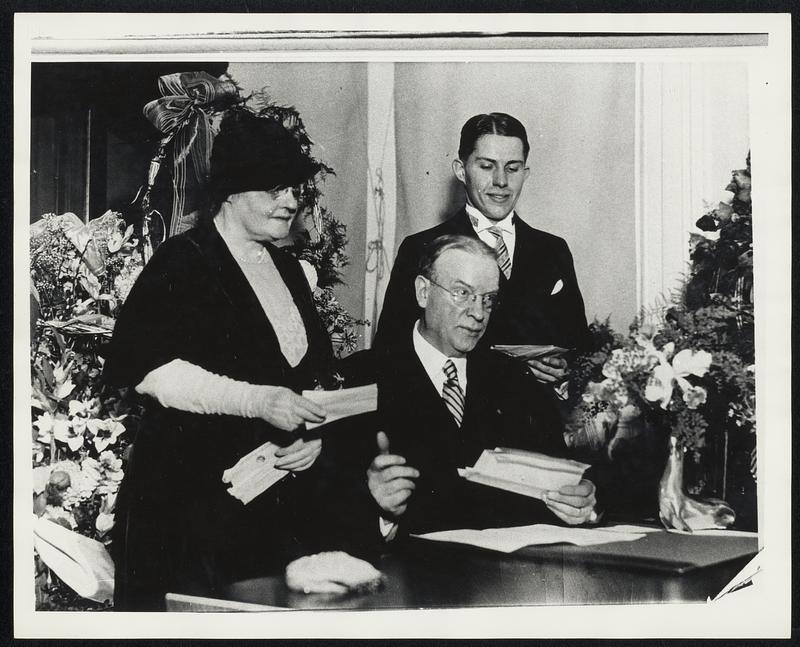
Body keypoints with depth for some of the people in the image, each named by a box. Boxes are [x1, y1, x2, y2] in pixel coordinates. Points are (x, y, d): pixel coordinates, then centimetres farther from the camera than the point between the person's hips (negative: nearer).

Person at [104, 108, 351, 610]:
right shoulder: (183, 263, -6)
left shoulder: (288, 270, 16)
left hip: (286, 506, 7)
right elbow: (146, 367, -18)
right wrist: (255, 401, -24)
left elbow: (319, 369, 18)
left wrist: (314, 432, -2)